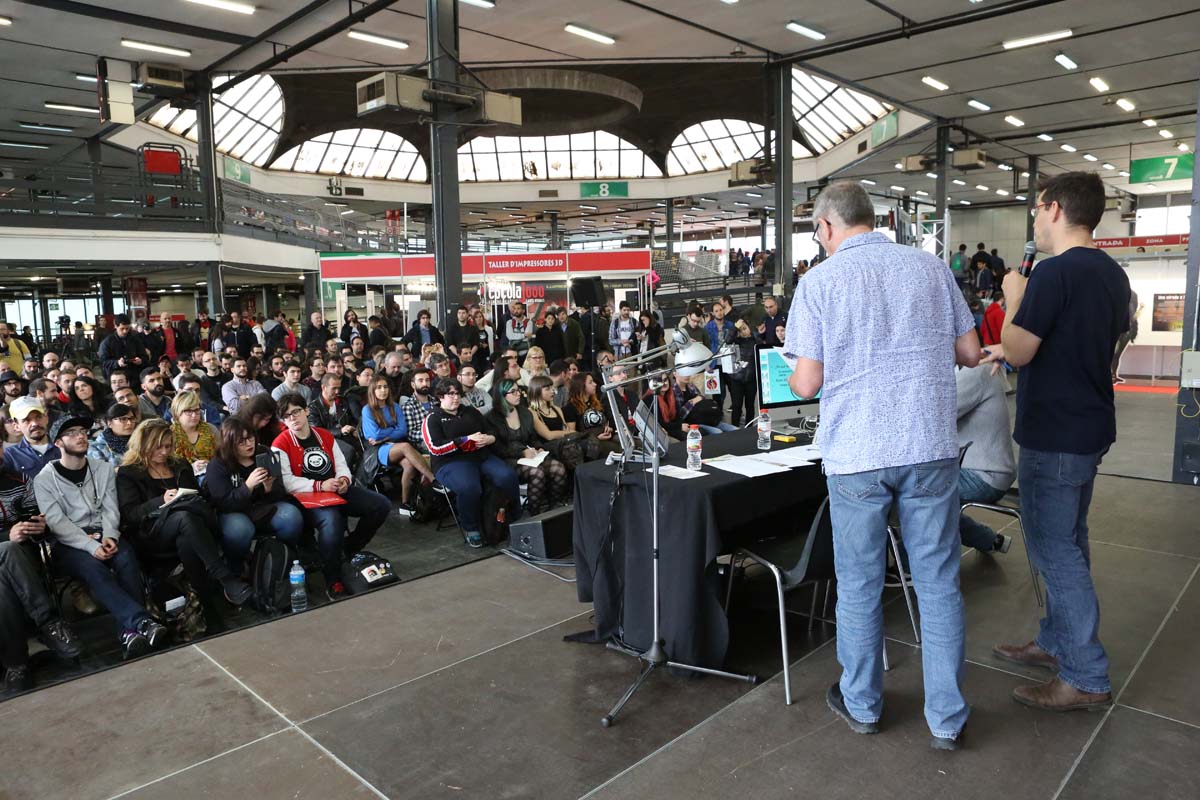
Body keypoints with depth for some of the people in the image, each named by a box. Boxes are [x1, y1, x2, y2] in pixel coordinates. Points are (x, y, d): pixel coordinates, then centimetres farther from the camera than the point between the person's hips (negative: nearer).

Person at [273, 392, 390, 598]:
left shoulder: (325, 435, 15)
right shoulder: (281, 444, -3)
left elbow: (341, 463, 15)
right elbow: (286, 482, -13)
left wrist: (343, 479, -9)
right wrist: (320, 485, -21)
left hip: (338, 491, 6)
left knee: (381, 505, -10)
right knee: (332, 520, -39)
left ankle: (349, 548, 11)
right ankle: (332, 581, -19)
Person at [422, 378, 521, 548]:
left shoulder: (471, 412, 22)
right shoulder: (432, 419, 7)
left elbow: (491, 430, 26)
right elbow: (436, 448, -8)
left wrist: (489, 439, 0)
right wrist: (467, 440, -12)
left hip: (483, 456, 5)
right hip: (452, 462, -4)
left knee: (508, 477, -25)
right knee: (469, 487, -38)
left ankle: (516, 519, -7)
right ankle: (471, 529, -14)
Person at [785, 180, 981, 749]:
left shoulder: (819, 282, -5)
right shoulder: (931, 268, 5)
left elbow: (807, 383, -8)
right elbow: (970, 354, 10)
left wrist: (789, 378, 15)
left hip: (856, 454, -2)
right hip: (931, 446, 3)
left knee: (859, 585, 12)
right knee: (938, 583, 12)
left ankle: (861, 704, 29)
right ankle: (946, 718, 22)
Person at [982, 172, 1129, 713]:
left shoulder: (1055, 271, -20)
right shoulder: (1112, 273, 10)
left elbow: (1017, 351, -18)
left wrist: (1015, 297, -4)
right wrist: (1017, 347, 21)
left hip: (1053, 436, -10)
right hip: (1088, 427, 10)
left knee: (1056, 552, -1)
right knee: (1065, 546, 18)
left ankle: (1087, 678, 8)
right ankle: (1057, 642, 32)